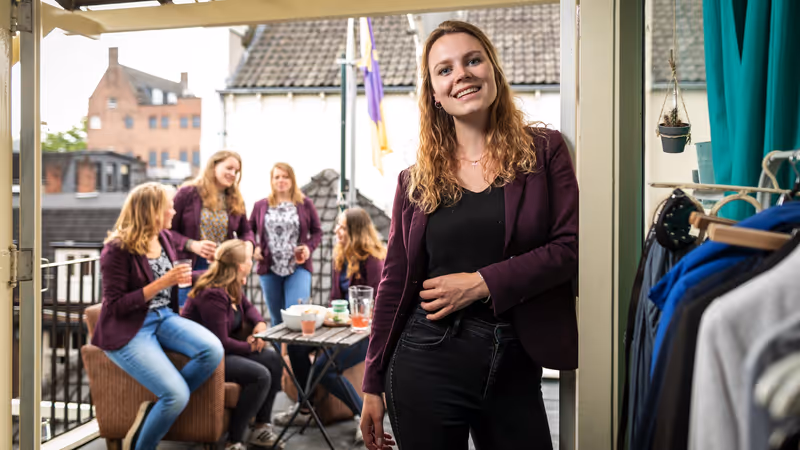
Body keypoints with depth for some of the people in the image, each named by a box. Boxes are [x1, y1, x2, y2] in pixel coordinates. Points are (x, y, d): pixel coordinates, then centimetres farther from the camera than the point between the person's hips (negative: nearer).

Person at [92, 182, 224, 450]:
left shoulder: (164, 237, 6)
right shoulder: (117, 249, -14)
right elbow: (115, 306, -15)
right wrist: (163, 283, -22)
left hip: (164, 317, 7)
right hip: (128, 330, -7)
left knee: (213, 350, -23)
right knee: (178, 395, -22)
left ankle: (155, 410, -5)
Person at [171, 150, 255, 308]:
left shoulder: (236, 200, 9)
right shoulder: (187, 193, -3)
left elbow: (245, 231, 18)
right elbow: (169, 229, -4)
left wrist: (248, 245, -5)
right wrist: (193, 245, -18)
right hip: (191, 267, -3)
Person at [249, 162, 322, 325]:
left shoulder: (305, 204, 3)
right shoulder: (260, 206, 7)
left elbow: (317, 232, 7)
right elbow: (249, 230, 17)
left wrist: (309, 247, -10)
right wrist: (254, 247, -1)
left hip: (298, 267, -2)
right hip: (269, 269, 2)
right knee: (277, 319, 12)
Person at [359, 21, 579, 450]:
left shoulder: (544, 150, 1)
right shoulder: (416, 180, 4)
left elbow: (569, 246, -6)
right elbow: (394, 283, 5)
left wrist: (482, 283, -16)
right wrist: (373, 386, 5)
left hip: (514, 365, 0)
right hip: (427, 363, 1)